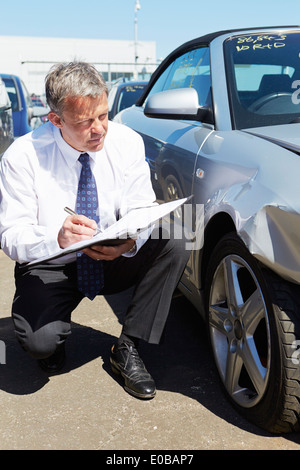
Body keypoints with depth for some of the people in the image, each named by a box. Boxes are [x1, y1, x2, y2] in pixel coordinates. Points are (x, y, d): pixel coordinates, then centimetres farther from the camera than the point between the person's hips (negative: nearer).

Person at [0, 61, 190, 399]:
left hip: (113, 260, 3)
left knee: (175, 242, -23)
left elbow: (141, 210, -9)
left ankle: (127, 348, -10)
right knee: (38, 340, -32)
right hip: (49, 266, -3)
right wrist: (57, 238, -40)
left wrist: (130, 242, -34)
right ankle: (52, 340, 11)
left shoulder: (127, 142, -10)